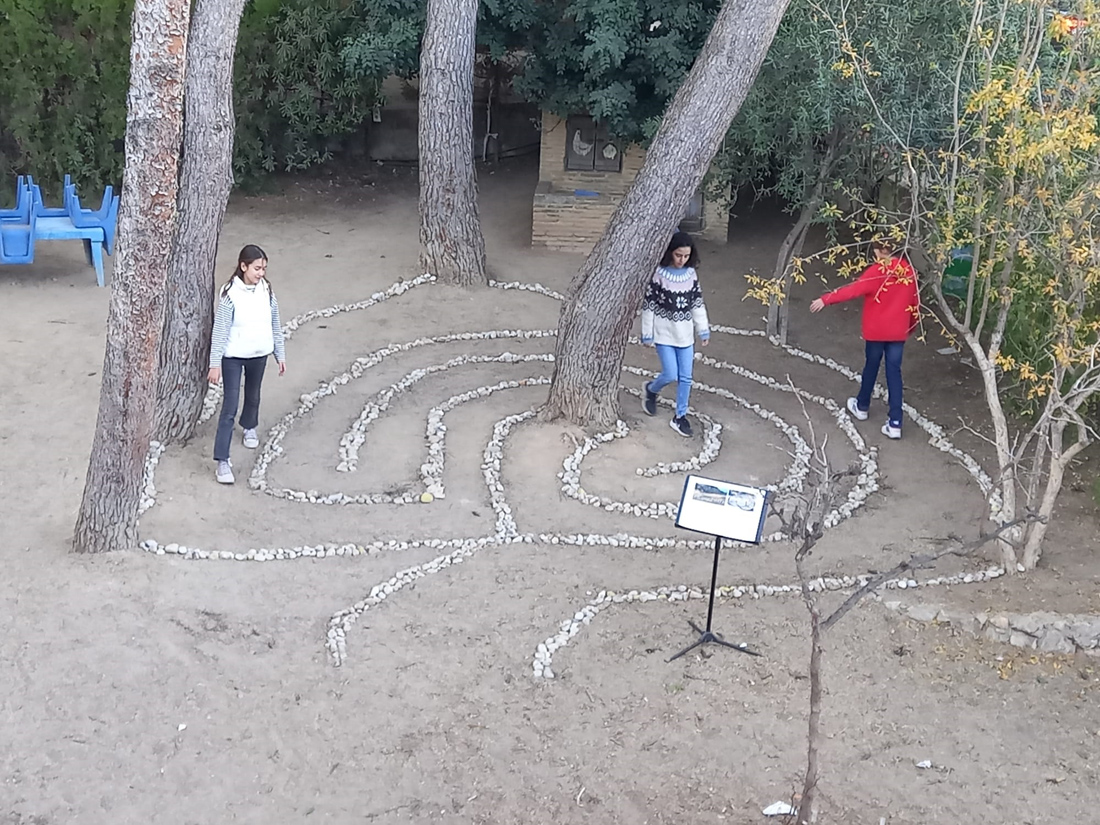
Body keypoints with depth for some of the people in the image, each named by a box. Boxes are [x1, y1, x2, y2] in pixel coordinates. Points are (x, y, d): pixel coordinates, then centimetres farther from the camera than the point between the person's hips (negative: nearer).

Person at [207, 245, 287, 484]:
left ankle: (249, 427, 56)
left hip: (259, 354, 5)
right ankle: (222, 460, -5)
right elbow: (220, 331, -16)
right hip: (233, 357, -5)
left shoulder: (266, 290, -4)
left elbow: (275, 324, 6)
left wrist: (281, 355, 10)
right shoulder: (231, 294, -19)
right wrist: (215, 364, -15)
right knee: (230, 406, -6)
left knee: (253, 396, 26)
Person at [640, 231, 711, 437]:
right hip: (664, 333, -4)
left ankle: (680, 417, 18)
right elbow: (649, 305, -10)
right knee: (670, 374, -7)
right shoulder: (658, 274, -13)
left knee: (685, 377, 5)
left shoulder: (691, 273, 1)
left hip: (685, 334, 4)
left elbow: (697, 303, 8)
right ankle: (650, 390, 25)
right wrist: (647, 334, -9)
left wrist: (703, 329, 8)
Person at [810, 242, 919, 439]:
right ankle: (895, 423, -2)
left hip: (876, 330, -3)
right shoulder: (908, 270, 1)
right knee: (894, 372, 3)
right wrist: (912, 325, 24)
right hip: (898, 331, 3)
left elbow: (853, 289, -23)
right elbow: (914, 300, 10)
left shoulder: (877, 271, -16)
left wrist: (826, 299, -22)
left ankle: (862, 407, 38)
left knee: (871, 367, 17)